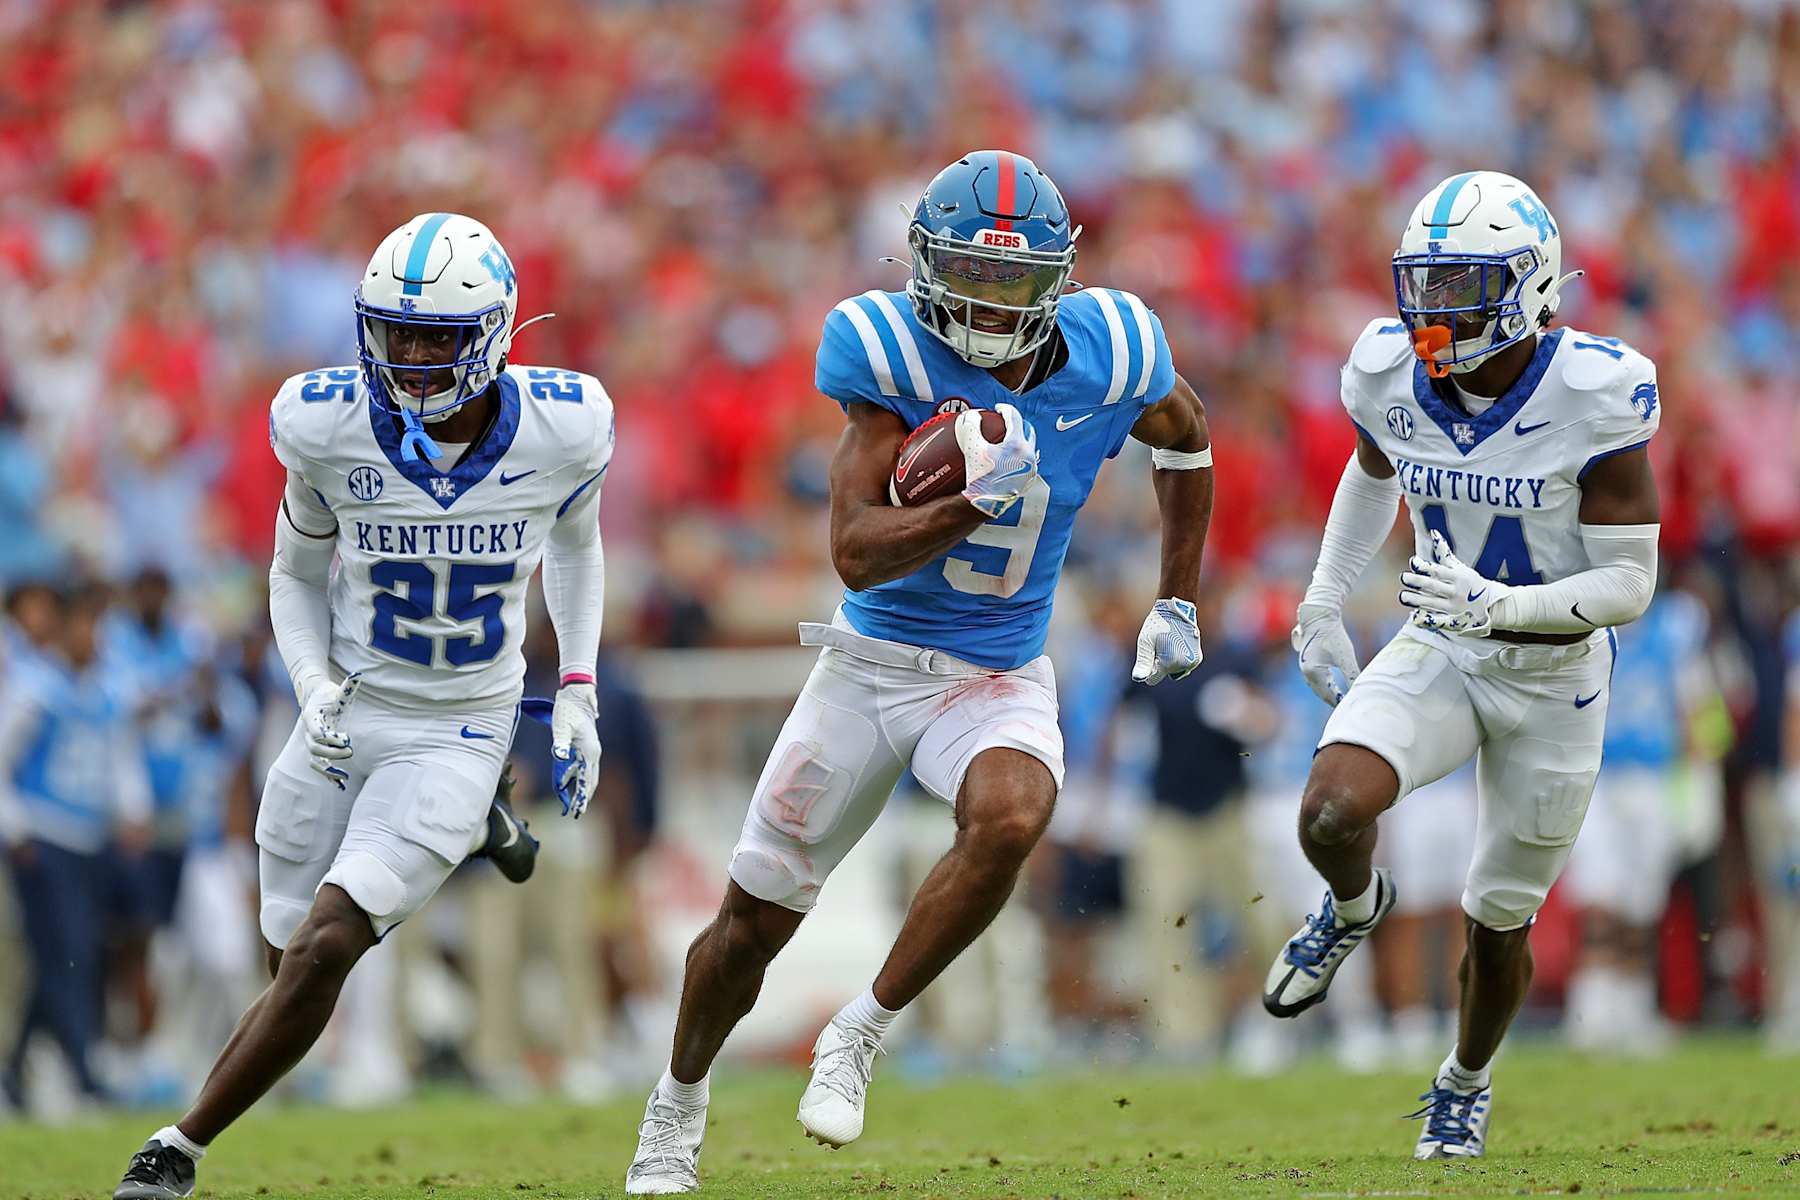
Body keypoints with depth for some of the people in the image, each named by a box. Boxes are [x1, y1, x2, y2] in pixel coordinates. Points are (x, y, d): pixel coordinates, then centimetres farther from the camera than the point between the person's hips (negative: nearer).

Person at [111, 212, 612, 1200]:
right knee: (297, 955, 12)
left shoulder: (563, 430, -13)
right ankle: (472, 826, 40)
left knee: (325, 947, -18)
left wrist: (578, 691, 4)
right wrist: (316, 687, -15)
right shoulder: (329, 426, -14)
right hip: (349, 715, 2)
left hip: (458, 736, -2)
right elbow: (297, 577, 3)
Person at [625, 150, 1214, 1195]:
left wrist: (1179, 604, 15)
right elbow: (857, 553, -21)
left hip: (998, 679, 1)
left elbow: (1186, 438, 13)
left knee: (1010, 820, -34)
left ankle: (862, 1034, -16)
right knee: (753, 922, 7)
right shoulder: (895, 354, -18)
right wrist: (972, 500, -36)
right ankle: (681, 1101, 36)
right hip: (872, 664, 0)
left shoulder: (1108, 357, -11)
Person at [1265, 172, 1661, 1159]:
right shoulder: (1393, 377, -11)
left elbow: (1628, 585, -21)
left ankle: (1465, 1084, 43)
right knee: (1332, 813, -27)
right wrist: (1322, 603, 12)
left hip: (1554, 677, -2)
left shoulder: (1593, 397, -24)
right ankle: (1355, 904, 10)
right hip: (1438, 657, 2)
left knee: (1498, 924, 11)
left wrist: (1501, 606, -35)